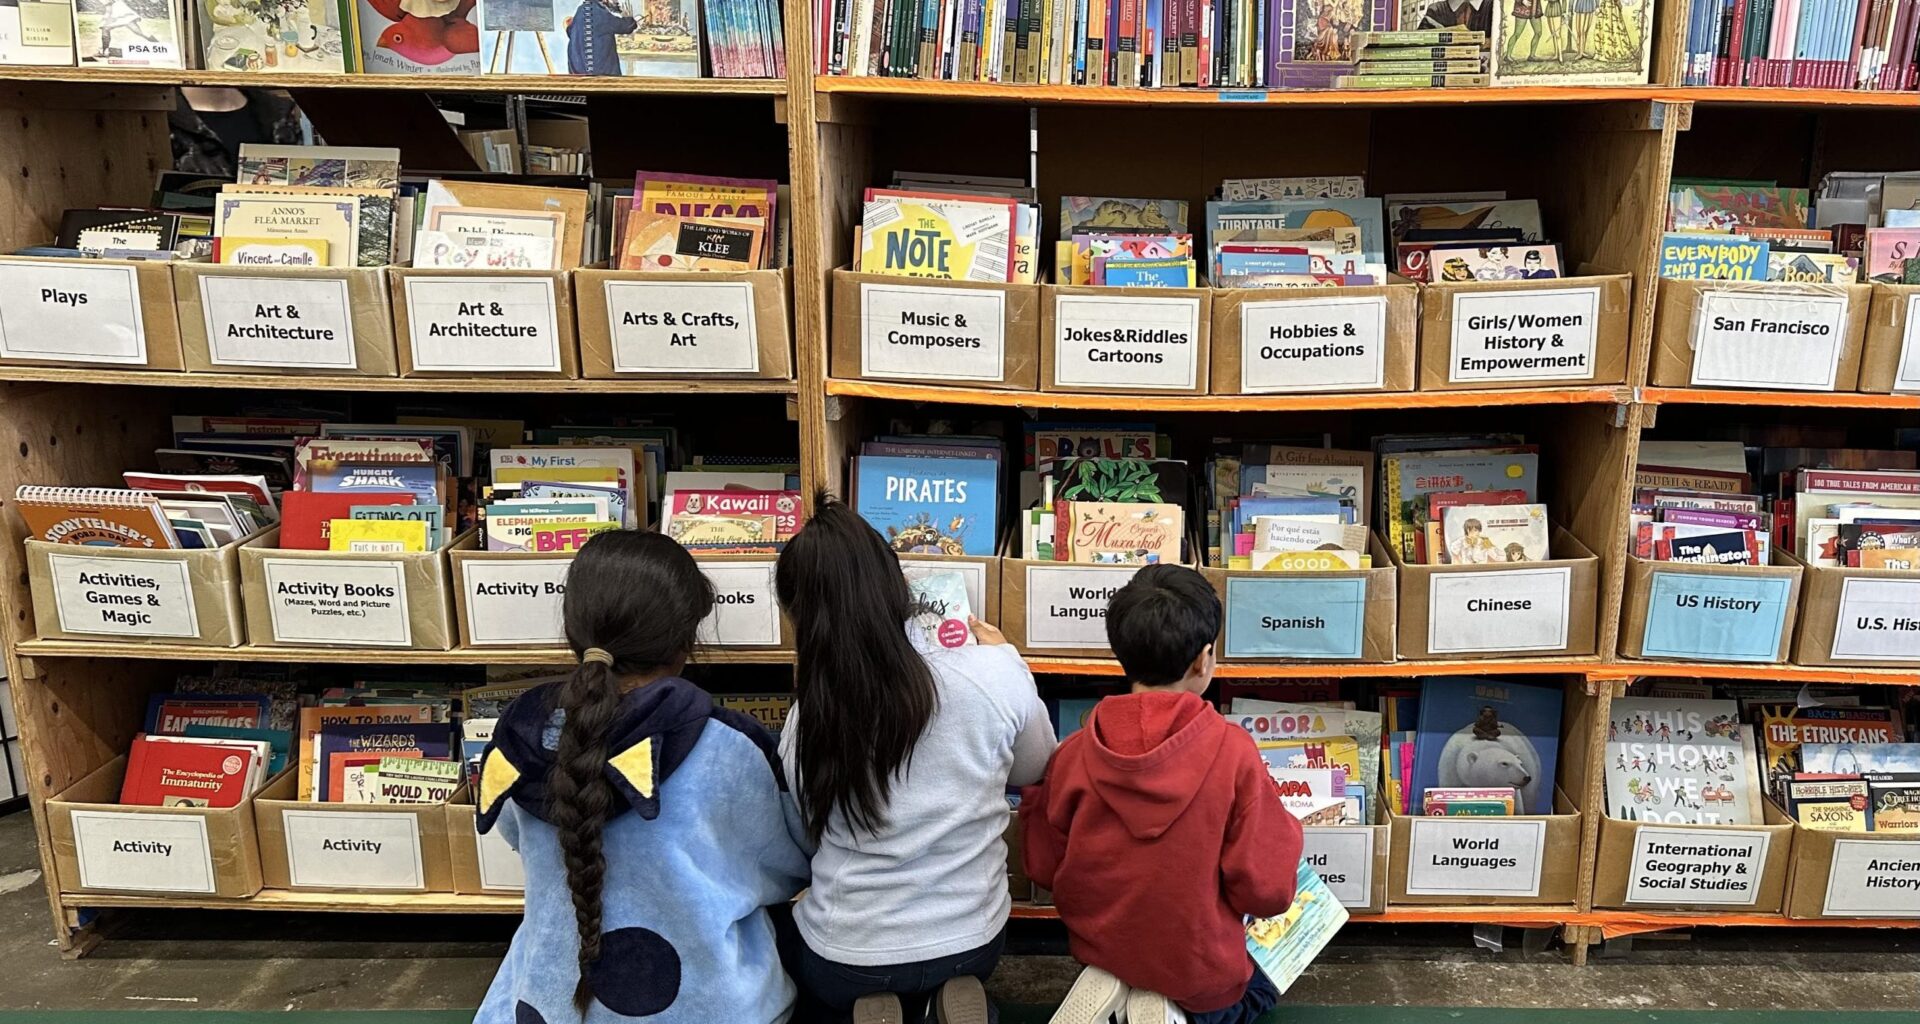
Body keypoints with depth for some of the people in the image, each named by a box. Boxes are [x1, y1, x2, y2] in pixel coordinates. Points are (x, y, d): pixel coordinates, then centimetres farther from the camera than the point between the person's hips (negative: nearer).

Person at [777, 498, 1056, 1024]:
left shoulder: (807, 718, -20)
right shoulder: (994, 673, -20)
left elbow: (808, 830, 0)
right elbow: (1031, 770, 1)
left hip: (843, 963, -1)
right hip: (972, 944, 2)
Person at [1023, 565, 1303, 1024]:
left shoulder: (1075, 754, -15)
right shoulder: (1233, 750, -23)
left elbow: (1044, 869, -3)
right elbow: (1266, 889, -17)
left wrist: (1033, 797, 12)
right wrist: (1284, 832, 1)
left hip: (1101, 950, 4)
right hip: (1201, 973, -4)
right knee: (1262, 985, 29)